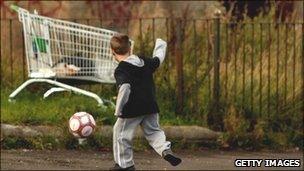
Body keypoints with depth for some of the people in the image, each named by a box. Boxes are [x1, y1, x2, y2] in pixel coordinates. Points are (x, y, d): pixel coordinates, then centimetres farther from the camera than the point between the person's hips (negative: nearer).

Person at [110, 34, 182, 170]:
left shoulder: (121, 70, -13)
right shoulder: (145, 62, 7)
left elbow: (124, 88, -26)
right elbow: (158, 59, 27)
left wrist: (118, 110, -20)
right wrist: (160, 45, 47)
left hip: (131, 110, -6)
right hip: (150, 107, 6)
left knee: (121, 134, 10)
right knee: (153, 131, 20)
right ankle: (165, 149, -7)